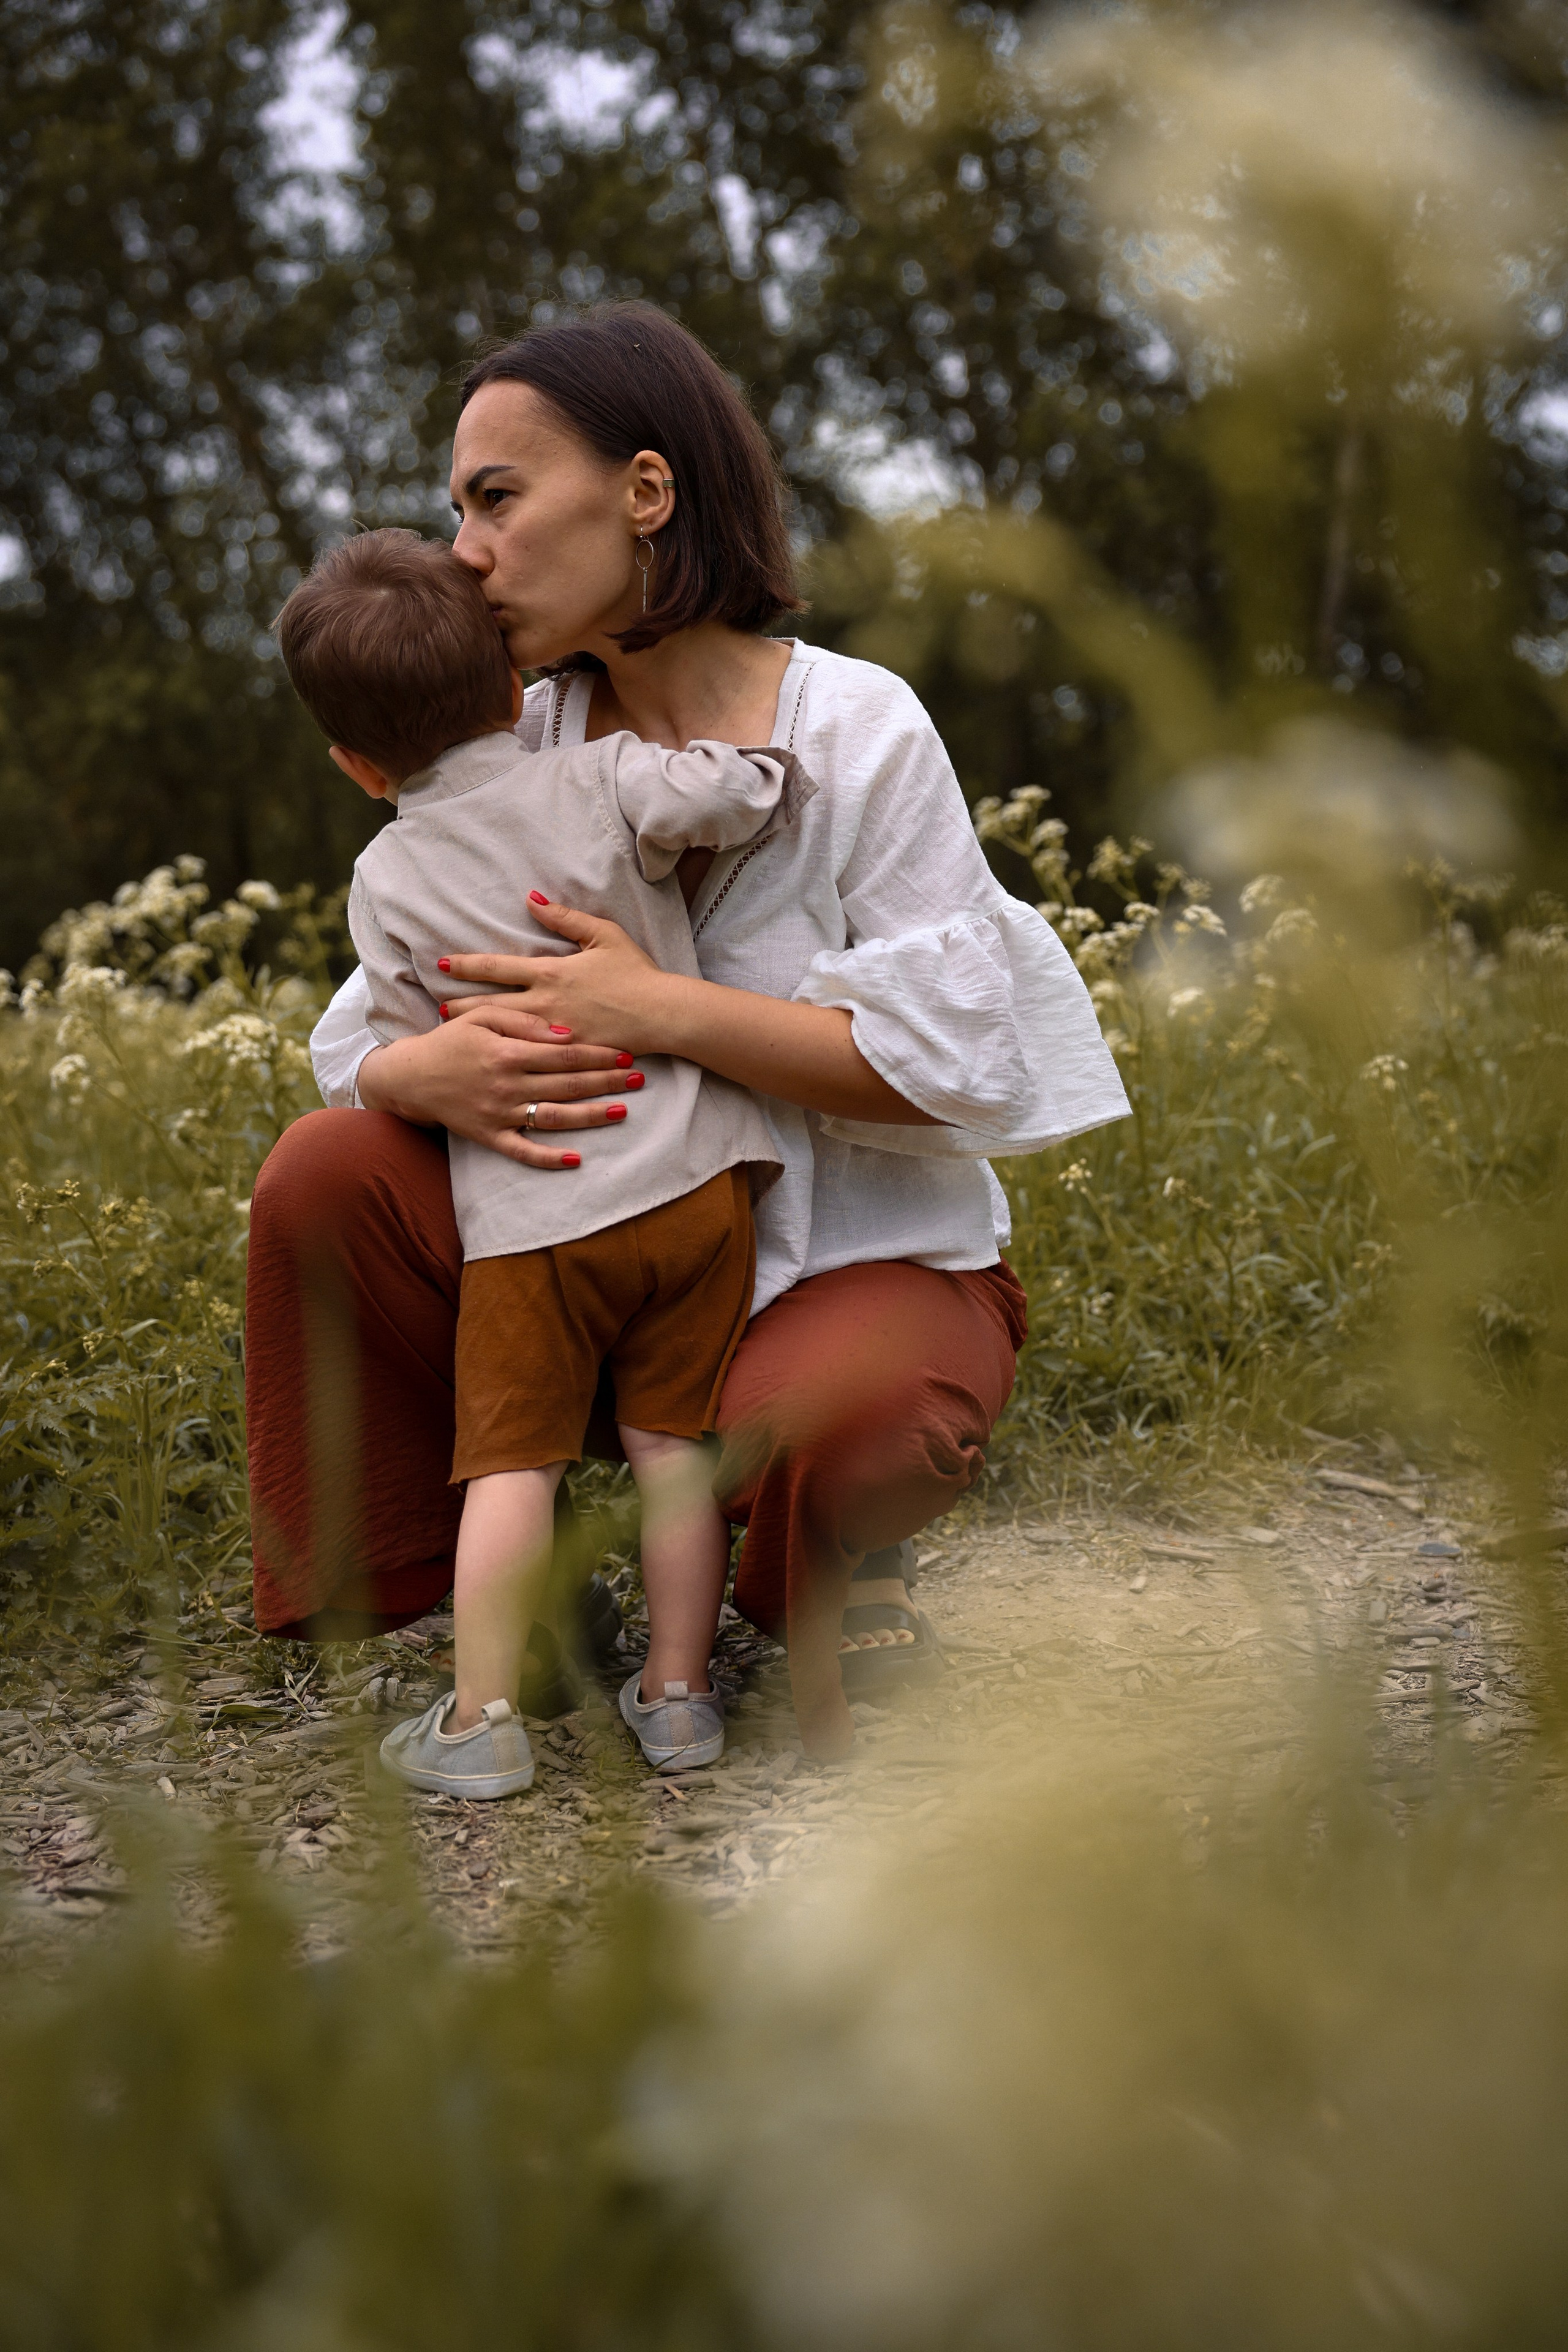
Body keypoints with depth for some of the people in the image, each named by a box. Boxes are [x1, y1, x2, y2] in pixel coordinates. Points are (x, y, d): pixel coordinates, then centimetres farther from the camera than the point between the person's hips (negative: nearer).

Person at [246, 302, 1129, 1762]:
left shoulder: (855, 730, -14)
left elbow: (957, 1061, -20)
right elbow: (357, 1043, -3)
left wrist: (656, 1010, -28)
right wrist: (436, 1072, -29)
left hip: (862, 1260, -4)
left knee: (834, 1431, -37)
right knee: (323, 1175, -16)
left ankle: (819, 1571, 2)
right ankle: (370, 1605, 0)